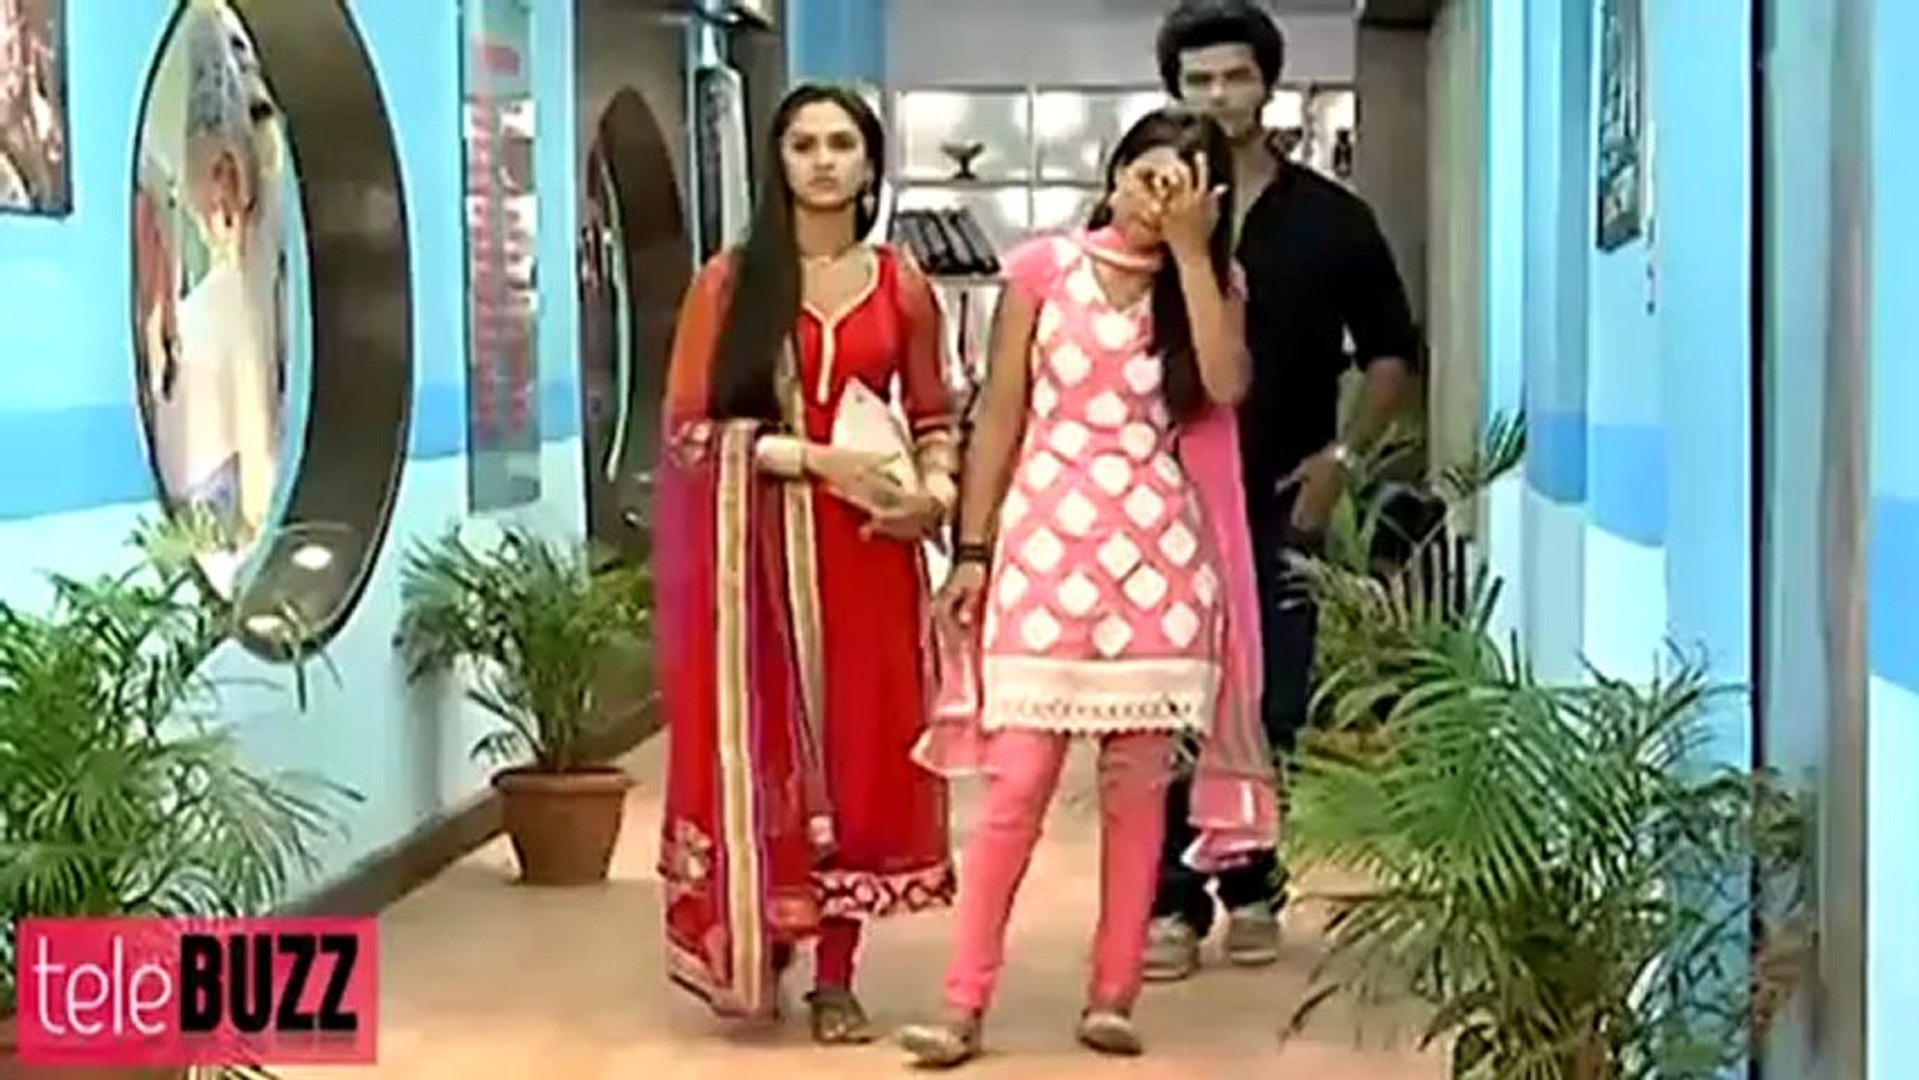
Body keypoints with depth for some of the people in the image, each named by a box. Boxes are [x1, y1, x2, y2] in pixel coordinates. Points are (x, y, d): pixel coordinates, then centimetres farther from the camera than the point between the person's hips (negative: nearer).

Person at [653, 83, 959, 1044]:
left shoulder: (902, 288, 7)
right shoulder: (729, 281, 0)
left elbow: (933, 417, 16)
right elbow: (688, 426, -5)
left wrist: (936, 487, -6)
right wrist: (817, 458, -15)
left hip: (866, 546, 2)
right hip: (755, 544, -2)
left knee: (861, 745, 3)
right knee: (757, 746, 0)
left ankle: (835, 973, 12)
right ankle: (756, 951, 17)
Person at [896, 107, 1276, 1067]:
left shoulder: (1209, 285, 9)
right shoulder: (1042, 268, 4)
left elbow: (1226, 386, -12)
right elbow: (1000, 414, 3)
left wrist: (1189, 251, -10)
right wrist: (972, 550, 0)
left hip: (1157, 555, 2)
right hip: (1047, 546, -2)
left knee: (1137, 781, 6)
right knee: (1017, 782, -4)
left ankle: (1112, 995, 15)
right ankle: (964, 1004, 2)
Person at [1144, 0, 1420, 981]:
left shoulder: (1331, 219, 3)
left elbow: (1391, 353, 9)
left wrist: (1341, 455, -2)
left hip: (1282, 504, 1)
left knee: (1270, 711, 7)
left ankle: (1253, 888, 21)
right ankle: (1172, 902, 6)